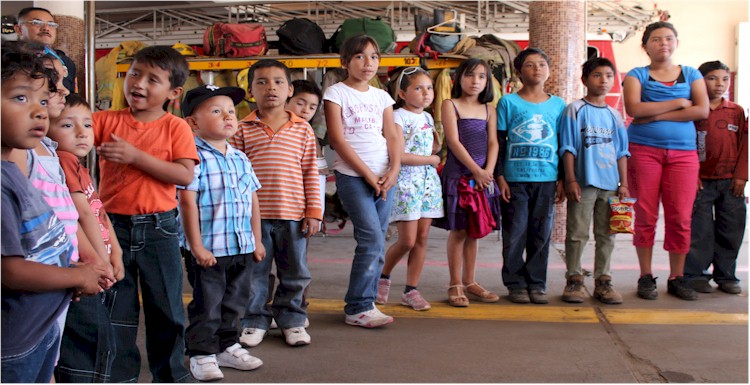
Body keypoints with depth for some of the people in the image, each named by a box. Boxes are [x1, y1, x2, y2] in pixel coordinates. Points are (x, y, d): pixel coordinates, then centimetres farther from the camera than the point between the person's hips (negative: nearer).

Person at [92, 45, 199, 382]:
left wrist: (135, 156, -20)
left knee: (166, 307, 11)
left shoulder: (175, 127, -4)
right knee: (116, 307, 10)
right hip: (113, 225, 1)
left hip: (158, 228, -1)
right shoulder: (107, 121, 2)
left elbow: (186, 175, -15)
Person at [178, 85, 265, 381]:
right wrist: (196, 246, -18)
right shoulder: (195, 157, -13)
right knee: (207, 304, 3)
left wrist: (256, 240, 14)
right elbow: (187, 202, -16)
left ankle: (228, 346, 32)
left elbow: (252, 200, 15)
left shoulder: (240, 159, 10)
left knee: (235, 301, 17)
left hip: (242, 246, 7)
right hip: (209, 248, -7)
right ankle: (201, 354, 17)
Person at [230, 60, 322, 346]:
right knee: (254, 272, 9)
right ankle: (255, 321, 25)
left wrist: (313, 212, 0)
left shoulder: (302, 129, 4)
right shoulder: (243, 129, 1)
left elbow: (310, 172, 4)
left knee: (295, 273, 11)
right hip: (254, 215, -1)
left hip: (293, 215, 1)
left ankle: (291, 320, 28)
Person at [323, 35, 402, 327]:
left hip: (383, 178, 5)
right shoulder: (336, 93, -1)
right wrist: (368, 174, -12)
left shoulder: (381, 96, 14)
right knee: (372, 240, -13)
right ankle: (358, 308, -4)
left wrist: (394, 170, -7)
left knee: (376, 244, 5)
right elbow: (337, 139, -9)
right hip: (352, 176, -5)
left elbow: (392, 136, 10)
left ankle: (365, 305, 15)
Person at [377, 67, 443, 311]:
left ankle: (411, 291, 13)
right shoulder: (398, 117, -10)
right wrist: (431, 159, -10)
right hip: (405, 181, -7)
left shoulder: (427, 117, 13)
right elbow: (398, 155, -20)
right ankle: (383, 277, 20)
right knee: (407, 241, -7)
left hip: (428, 181, 7)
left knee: (422, 238, 4)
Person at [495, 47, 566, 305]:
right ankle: (515, 284, 11)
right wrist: (500, 177, -4)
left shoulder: (558, 105, 11)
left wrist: (561, 180, 8)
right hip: (515, 178, -2)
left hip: (546, 179, 2)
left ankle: (537, 283, 15)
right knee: (515, 233, 1)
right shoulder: (508, 102, 3)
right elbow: (499, 142, 3)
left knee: (541, 234, 6)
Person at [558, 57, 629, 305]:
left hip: (610, 184, 4)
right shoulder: (575, 110, 0)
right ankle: (574, 280, 9)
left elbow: (621, 152, 14)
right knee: (577, 234, -1)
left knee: (606, 236, 8)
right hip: (583, 182, -4)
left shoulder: (614, 115, 13)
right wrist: (570, 180, -10)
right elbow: (568, 148, -4)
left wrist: (623, 184, 7)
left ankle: (603, 281, 16)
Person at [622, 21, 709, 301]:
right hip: (643, 150, -2)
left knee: (681, 217, -2)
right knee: (646, 216, 0)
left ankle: (677, 278, 9)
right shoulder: (636, 75, 7)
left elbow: (702, 110, -2)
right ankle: (646, 277, 9)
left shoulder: (691, 75, 14)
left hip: (683, 152, 2)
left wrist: (656, 115, -9)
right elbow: (634, 108, -12)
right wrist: (678, 103, -6)